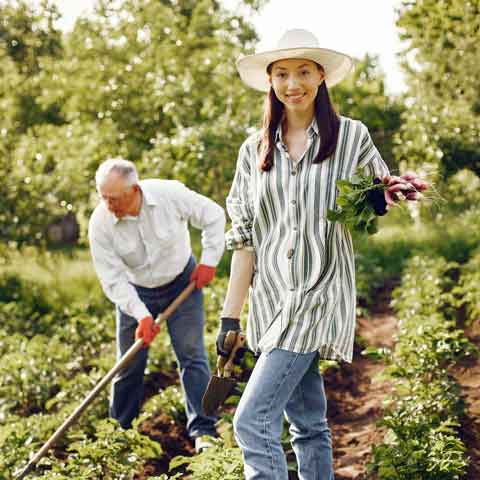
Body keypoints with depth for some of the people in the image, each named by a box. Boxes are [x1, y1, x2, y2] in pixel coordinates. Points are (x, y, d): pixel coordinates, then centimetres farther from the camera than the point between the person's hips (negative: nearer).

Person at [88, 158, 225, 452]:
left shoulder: (170, 194, -25)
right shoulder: (100, 224, -23)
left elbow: (214, 216, -9)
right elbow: (113, 279, -19)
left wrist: (209, 261, -12)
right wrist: (142, 315, -28)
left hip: (183, 282, -1)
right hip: (135, 292, 1)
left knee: (192, 355, -7)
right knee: (130, 364, 5)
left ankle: (203, 431, -3)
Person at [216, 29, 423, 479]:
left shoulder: (351, 136, 0)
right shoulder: (254, 150, 9)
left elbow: (379, 199, 11)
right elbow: (243, 238, 8)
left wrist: (384, 197, -14)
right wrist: (230, 316, 4)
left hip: (320, 292, -4)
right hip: (271, 299, 4)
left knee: (252, 421, -14)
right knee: (308, 422, 12)